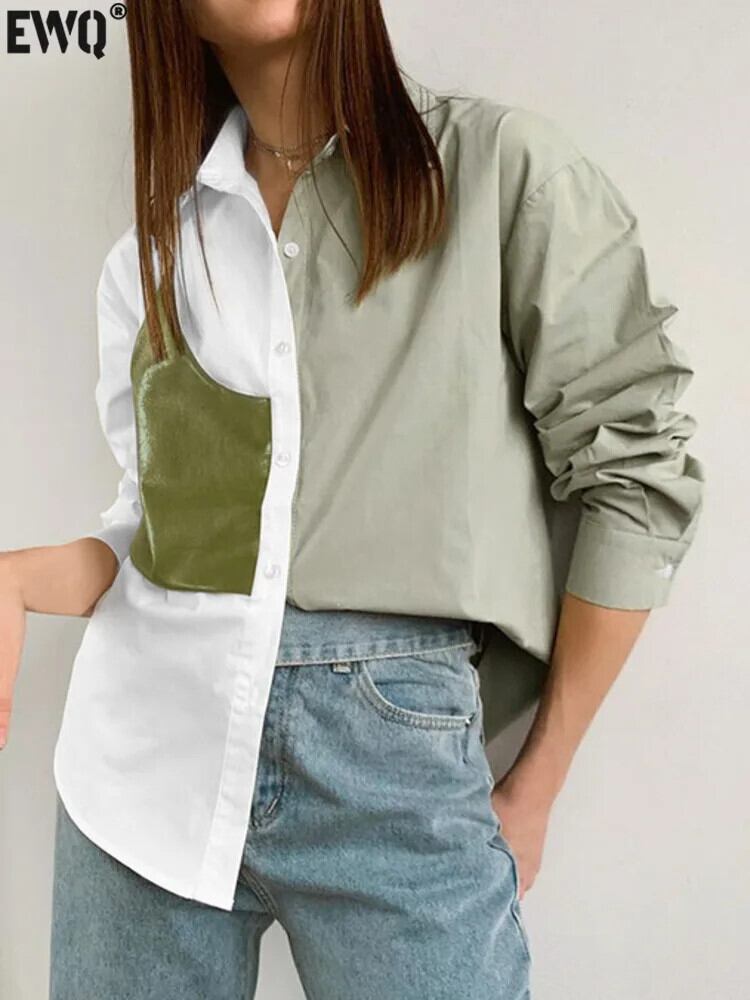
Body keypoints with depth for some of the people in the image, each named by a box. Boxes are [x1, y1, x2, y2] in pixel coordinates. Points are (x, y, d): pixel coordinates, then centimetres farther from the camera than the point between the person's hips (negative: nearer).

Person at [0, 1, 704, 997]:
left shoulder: (501, 165, -3)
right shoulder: (150, 257, 10)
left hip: (395, 758, -3)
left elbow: (637, 473, -4)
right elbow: (157, 520, 11)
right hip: (152, 739, 4)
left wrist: (536, 784, -3)